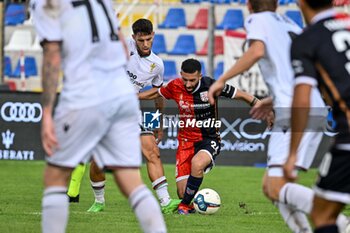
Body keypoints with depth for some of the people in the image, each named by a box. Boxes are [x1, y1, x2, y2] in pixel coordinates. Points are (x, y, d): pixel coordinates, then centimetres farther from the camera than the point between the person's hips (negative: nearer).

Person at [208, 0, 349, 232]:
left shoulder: (258, 20, 5)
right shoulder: (290, 25, 26)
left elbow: (257, 51, -17)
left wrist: (222, 80, -9)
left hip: (295, 113, -8)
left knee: (276, 189, -15)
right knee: (270, 186, 13)